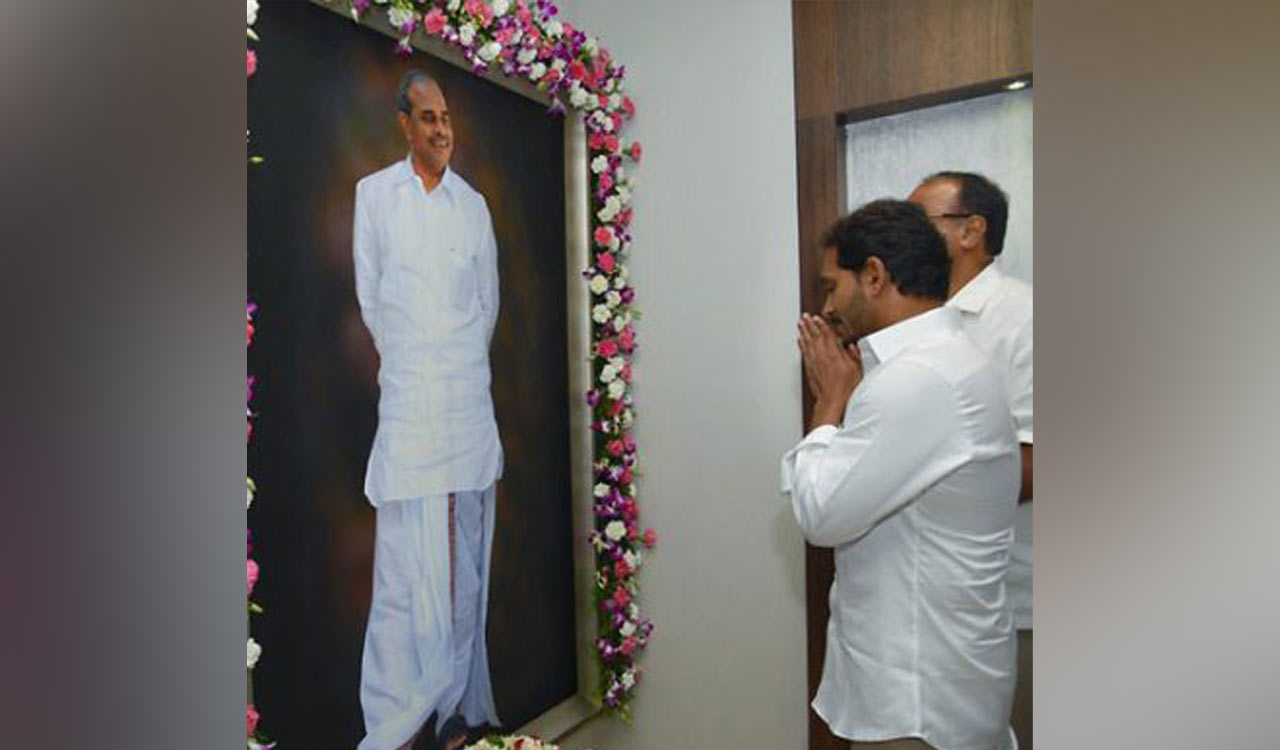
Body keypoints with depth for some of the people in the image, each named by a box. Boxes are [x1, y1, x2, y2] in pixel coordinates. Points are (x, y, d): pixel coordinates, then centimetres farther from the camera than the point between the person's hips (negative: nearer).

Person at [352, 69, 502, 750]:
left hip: (469, 399, 2)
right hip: (406, 402, -2)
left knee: (465, 562, 7)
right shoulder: (374, 193, 6)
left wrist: (462, 363, 12)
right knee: (404, 567, -3)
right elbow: (369, 299, 6)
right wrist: (410, 364, 8)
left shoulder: (474, 204, 12)